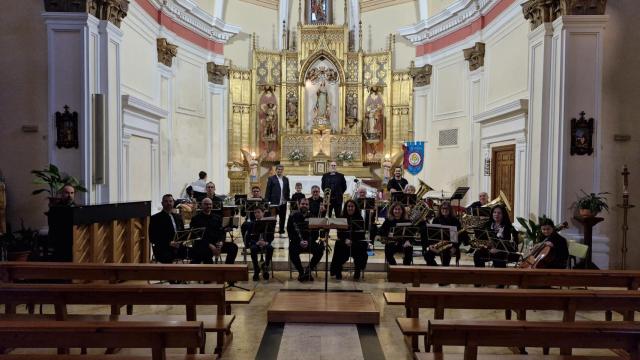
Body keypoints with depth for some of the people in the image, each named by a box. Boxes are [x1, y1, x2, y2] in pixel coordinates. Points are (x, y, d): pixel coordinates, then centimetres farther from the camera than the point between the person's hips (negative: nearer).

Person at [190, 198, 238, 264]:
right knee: (207, 252, -39)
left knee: (233, 247, -19)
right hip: (202, 245, -5)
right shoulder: (196, 219, 4)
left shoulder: (217, 218, 19)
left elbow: (222, 232, 12)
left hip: (217, 243, 5)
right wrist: (209, 245, -19)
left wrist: (221, 242, -11)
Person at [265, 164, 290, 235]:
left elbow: (288, 190, 15)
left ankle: (281, 231, 20)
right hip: (274, 202, -4)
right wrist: (267, 201, -9)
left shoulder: (286, 179, 12)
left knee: (282, 218, 9)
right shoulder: (271, 179, -1)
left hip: (283, 202, 4)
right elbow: (268, 191, -4)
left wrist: (288, 199, 5)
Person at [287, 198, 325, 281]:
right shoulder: (293, 217, 1)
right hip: (296, 242, -1)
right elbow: (290, 232, -3)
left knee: (320, 250, -26)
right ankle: (301, 272, -10)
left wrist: (308, 241, -15)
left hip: (309, 242, 2)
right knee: (292, 251, -33)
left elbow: (316, 233, 2)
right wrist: (299, 241, -17)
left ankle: (308, 270, -6)